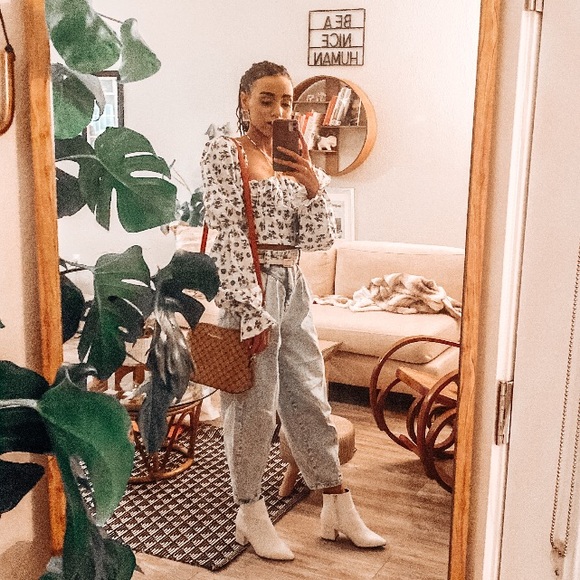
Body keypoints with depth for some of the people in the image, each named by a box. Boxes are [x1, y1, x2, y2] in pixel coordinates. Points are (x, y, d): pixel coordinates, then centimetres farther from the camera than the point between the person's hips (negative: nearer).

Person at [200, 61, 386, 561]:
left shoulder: (295, 160, 13)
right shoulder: (223, 152, -5)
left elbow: (320, 238, 7)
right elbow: (229, 234, -13)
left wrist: (313, 184, -9)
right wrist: (252, 311, -18)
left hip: (292, 286, 6)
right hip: (249, 286, -6)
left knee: (310, 399, 12)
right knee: (254, 405, 3)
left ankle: (339, 510, 25)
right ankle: (250, 515, 22)